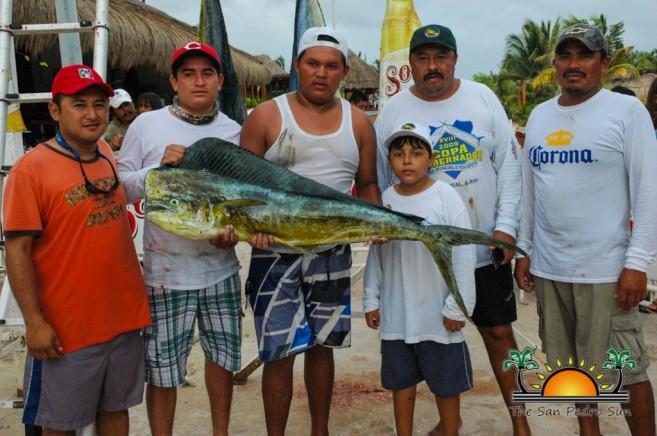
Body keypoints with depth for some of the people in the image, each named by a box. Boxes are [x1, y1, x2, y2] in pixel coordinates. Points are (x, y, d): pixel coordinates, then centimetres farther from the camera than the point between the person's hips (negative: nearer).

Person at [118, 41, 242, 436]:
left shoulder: (234, 132, 4)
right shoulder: (146, 125, -2)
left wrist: (236, 229, -8)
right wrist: (159, 166, -17)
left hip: (221, 269, 3)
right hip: (166, 271, -2)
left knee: (224, 357, 16)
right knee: (162, 370, 4)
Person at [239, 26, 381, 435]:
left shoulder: (358, 122, 6)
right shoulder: (266, 116, -4)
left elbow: (367, 183, 11)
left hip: (334, 252, 3)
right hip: (276, 252, -3)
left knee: (322, 345, 15)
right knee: (280, 352, 0)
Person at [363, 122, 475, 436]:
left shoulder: (446, 197, -11)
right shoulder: (385, 200, 1)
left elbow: (463, 256, -10)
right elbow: (375, 254, 8)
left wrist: (457, 307, -10)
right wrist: (371, 300, 8)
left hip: (438, 315, -3)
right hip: (396, 315, 4)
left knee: (446, 384, 13)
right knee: (401, 381, 17)